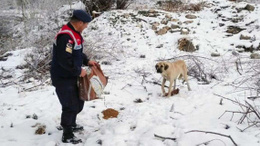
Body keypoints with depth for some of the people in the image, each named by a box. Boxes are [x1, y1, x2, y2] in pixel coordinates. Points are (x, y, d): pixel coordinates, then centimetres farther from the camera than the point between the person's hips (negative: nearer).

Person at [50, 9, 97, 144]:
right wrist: (79, 71, -20)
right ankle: (67, 135, 15)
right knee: (70, 106, 0)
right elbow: (65, 60, -31)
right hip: (63, 78, -10)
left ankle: (71, 125, 41)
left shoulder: (74, 33, 7)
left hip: (71, 76, 10)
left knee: (78, 102, 22)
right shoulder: (66, 36, -27)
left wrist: (87, 61, 8)